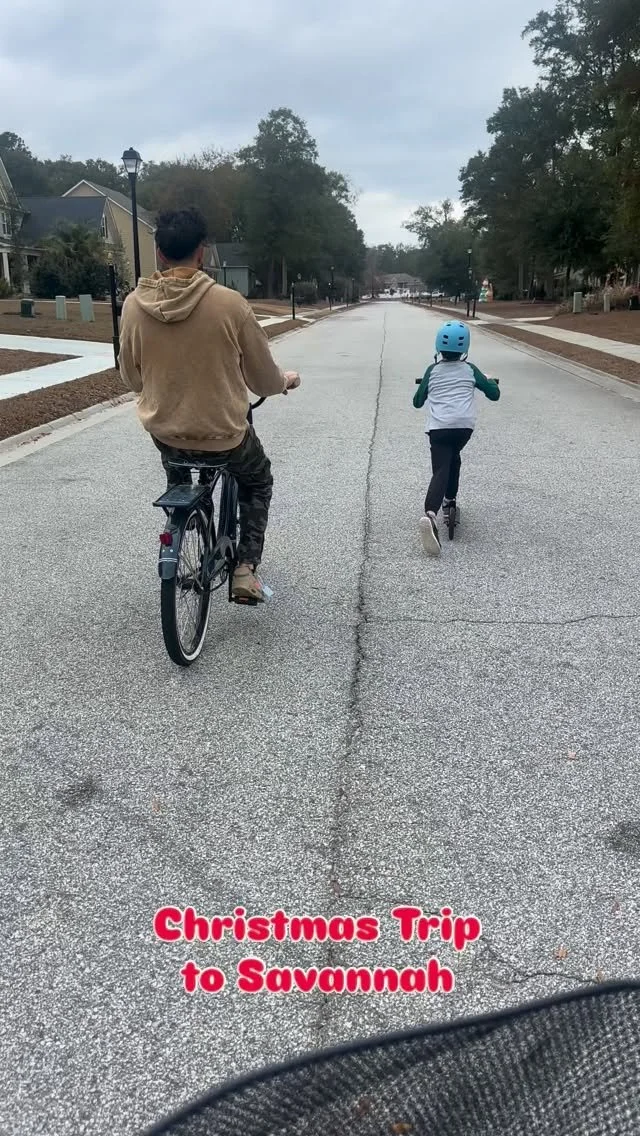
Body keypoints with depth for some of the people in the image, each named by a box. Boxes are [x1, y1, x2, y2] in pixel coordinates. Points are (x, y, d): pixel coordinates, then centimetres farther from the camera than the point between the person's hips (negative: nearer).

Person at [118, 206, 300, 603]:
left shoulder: (134, 304, -7)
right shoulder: (229, 303, -16)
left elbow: (132, 377, 7)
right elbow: (263, 379, -6)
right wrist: (285, 380, 17)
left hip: (163, 431, 3)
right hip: (223, 434, -3)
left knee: (177, 475, 39)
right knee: (258, 482, 28)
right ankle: (245, 569, 15)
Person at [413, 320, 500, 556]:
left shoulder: (432, 371, 12)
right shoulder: (470, 370, 13)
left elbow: (417, 402, 19)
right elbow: (494, 394, 16)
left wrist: (426, 388, 40)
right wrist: (490, 381, 37)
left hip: (438, 427, -1)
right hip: (465, 426, 1)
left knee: (441, 471, -10)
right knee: (454, 457, 30)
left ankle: (430, 514, -34)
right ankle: (449, 502, 31)